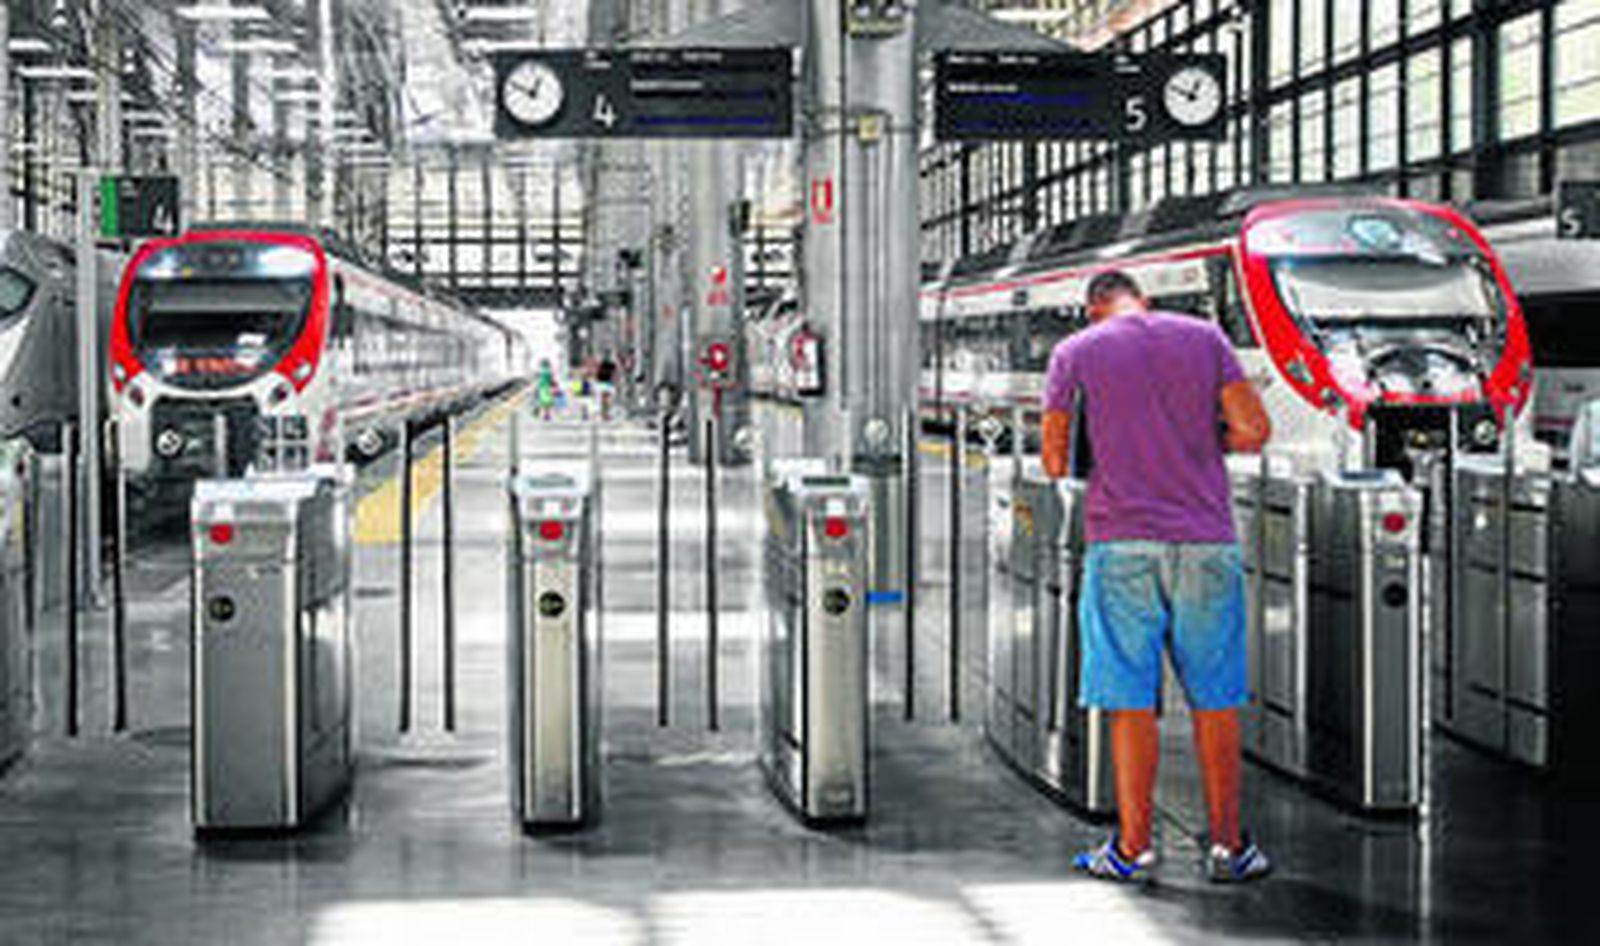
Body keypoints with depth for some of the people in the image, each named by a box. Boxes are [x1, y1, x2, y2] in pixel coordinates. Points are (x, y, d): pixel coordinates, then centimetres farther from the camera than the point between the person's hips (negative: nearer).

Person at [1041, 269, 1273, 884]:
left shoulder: (1074, 354, 3)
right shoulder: (1202, 337, 7)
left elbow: (1055, 462, 3)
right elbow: (1254, 431, -1)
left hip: (1122, 544, -1)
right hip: (1206, 542, 2)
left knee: (1130, 698, 2)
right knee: (1214, 696, 8)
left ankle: (1133, 849, 5)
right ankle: (1227, 845, 12)